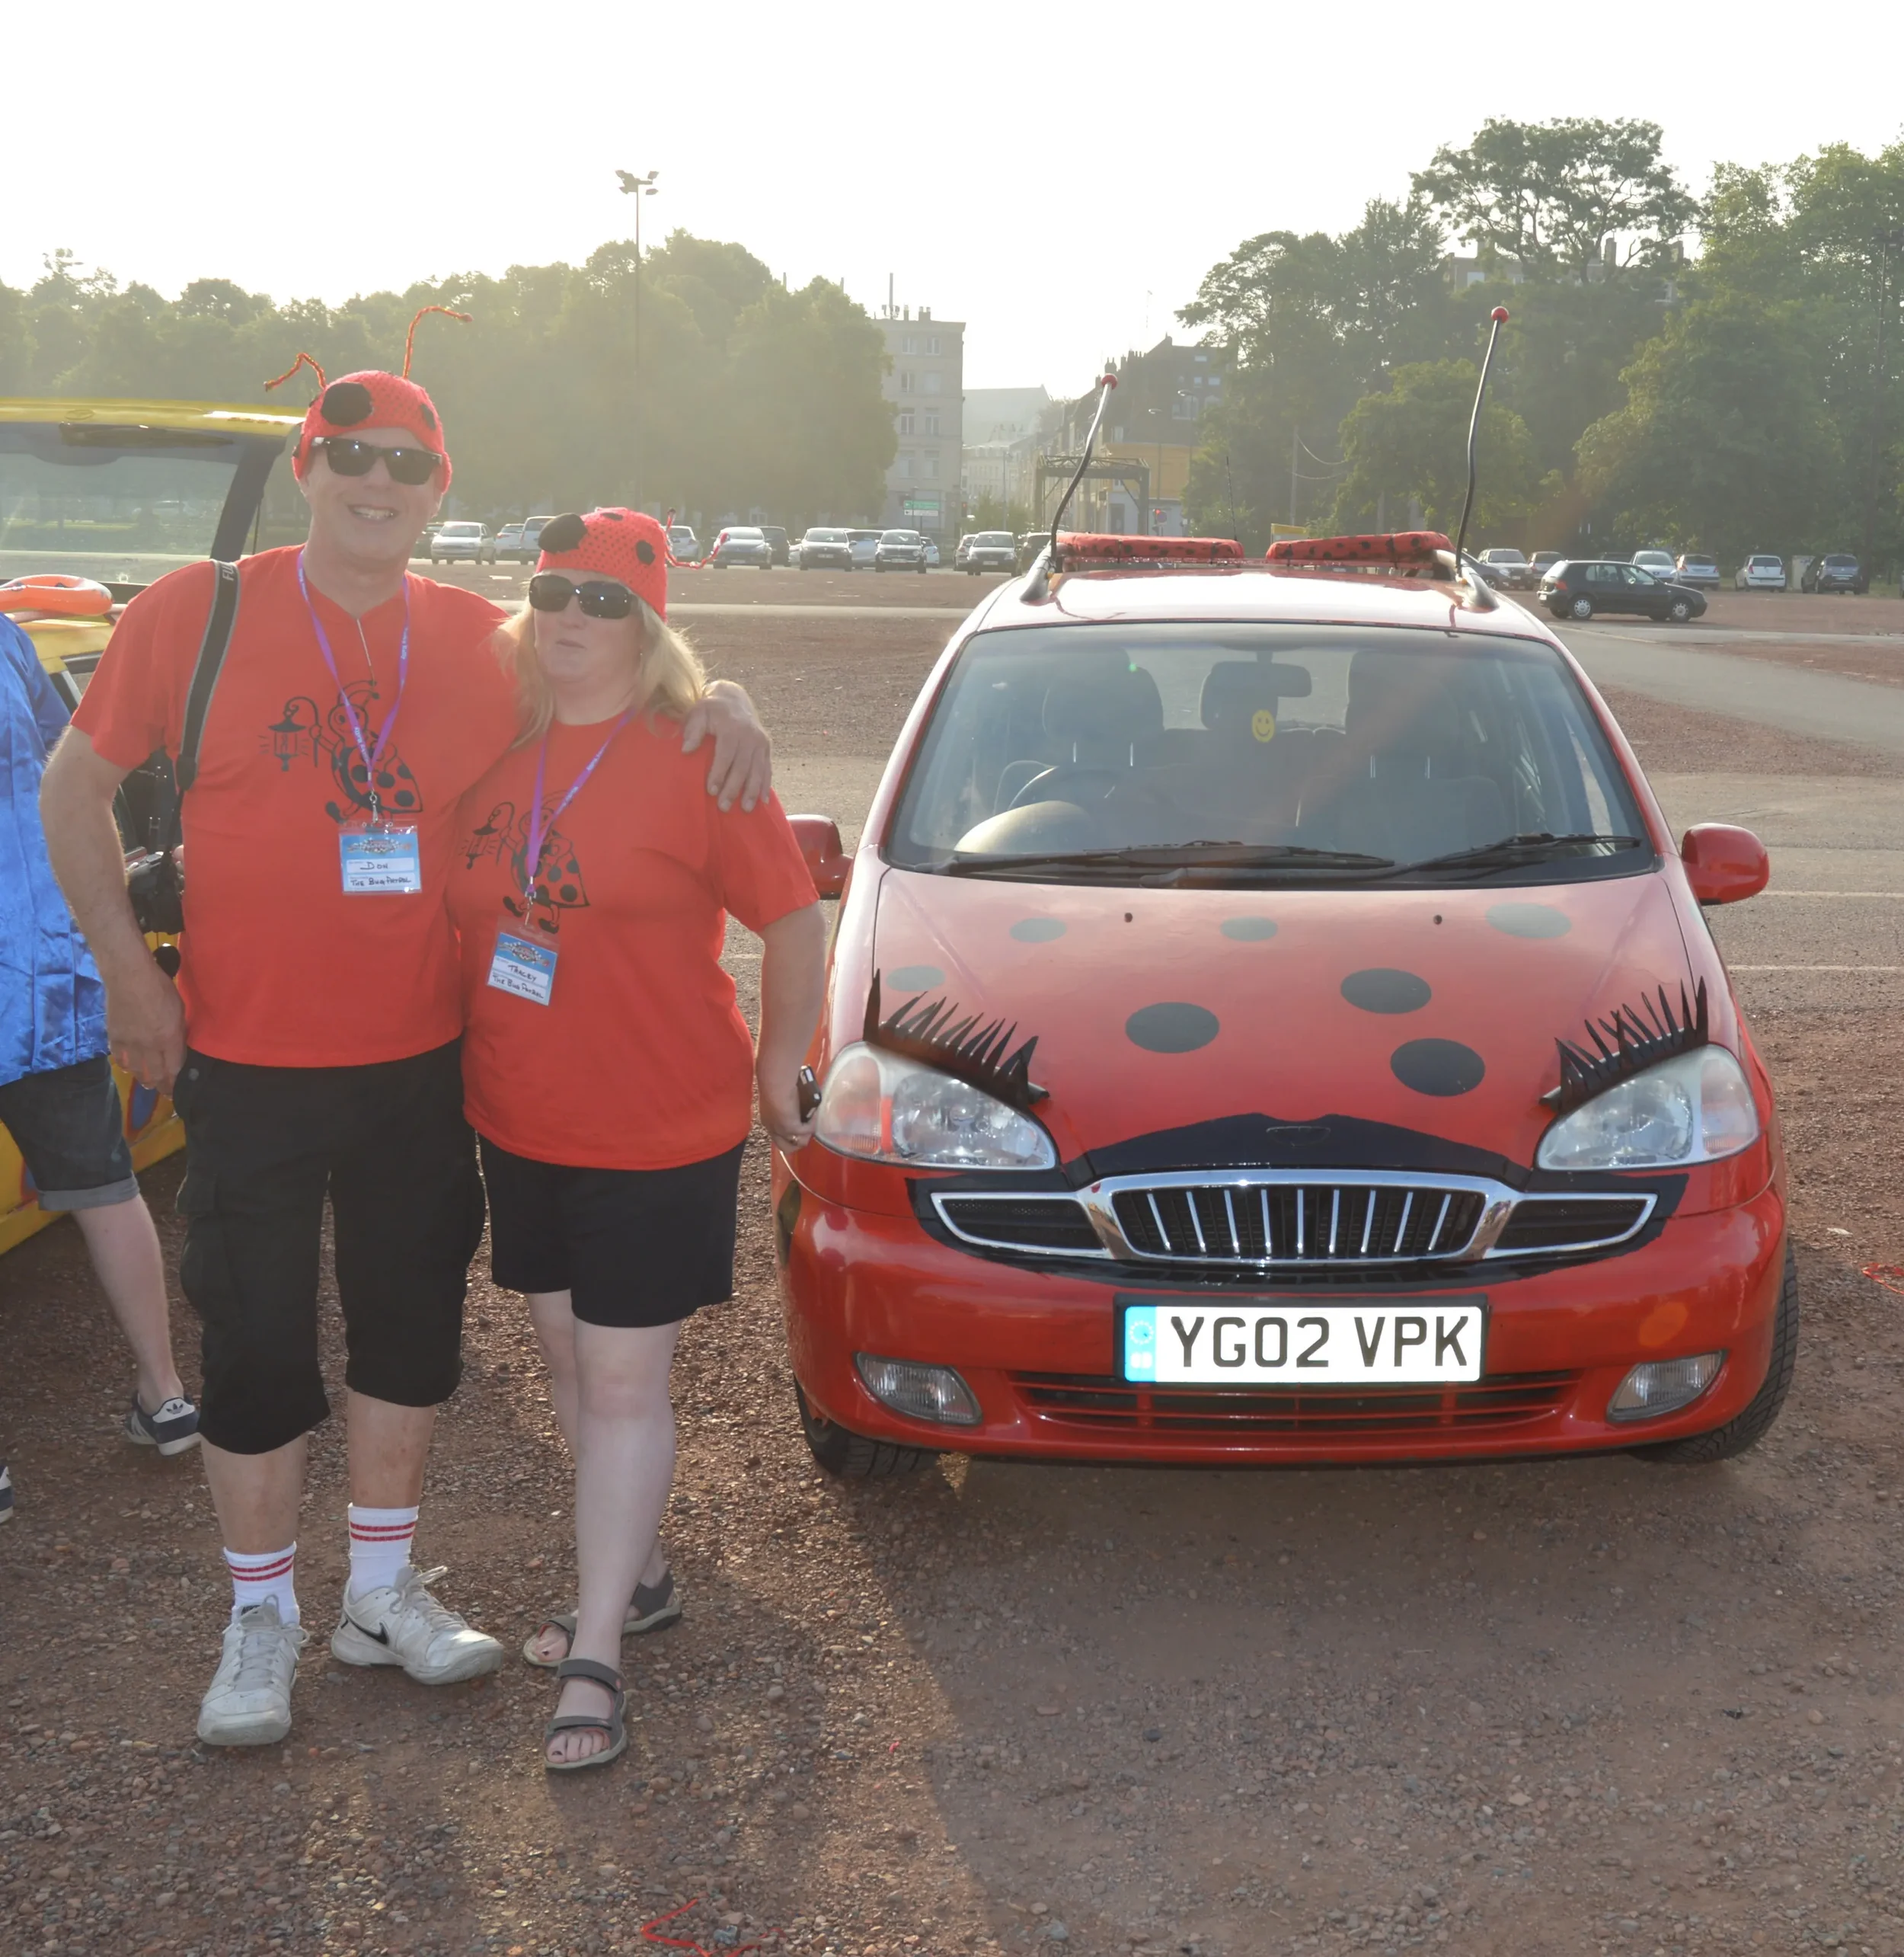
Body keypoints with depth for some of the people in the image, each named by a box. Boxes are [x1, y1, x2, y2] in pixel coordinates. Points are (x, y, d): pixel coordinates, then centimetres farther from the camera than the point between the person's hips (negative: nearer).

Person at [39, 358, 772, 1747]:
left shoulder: (478, 641, 1)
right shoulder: (198, 614, -6)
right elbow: (76, 785, 1)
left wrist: (720, 704, -10)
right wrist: (130, 971, -6)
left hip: (425, 1060, 3)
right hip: (246, 1061, -3)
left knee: (411, 1332, 15)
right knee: (257, 1350, 6)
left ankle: (385, 1592, 34)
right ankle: (262, 1619, 26)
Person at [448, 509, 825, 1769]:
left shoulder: (694, 758, -12)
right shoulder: (498, 745, 4)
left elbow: (796, 920, -7)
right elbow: (461, 908, 16)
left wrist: (779, 1066, -1)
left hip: (662, 1133, -6)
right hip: (519, 1123, 6)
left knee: (624, 1386, -1)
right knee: (571, 1356, 18)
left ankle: (596, 1661, 7)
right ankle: (637, 1571, 38)